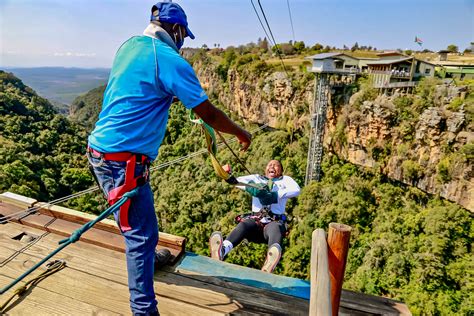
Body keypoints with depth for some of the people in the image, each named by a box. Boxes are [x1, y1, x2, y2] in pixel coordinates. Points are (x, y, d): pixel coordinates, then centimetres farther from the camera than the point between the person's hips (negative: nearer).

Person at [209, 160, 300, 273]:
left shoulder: (285, 180, 23)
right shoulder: (256, 178, 26)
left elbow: (296, 190, 0)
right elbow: (237, 181, 10)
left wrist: (276, 195, -15)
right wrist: (250, 188, -11)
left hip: (275, 221, -1)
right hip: (255, 220, 1)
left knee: (275, 229, -36)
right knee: (243, 225, -32)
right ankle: (222, 251, -59)